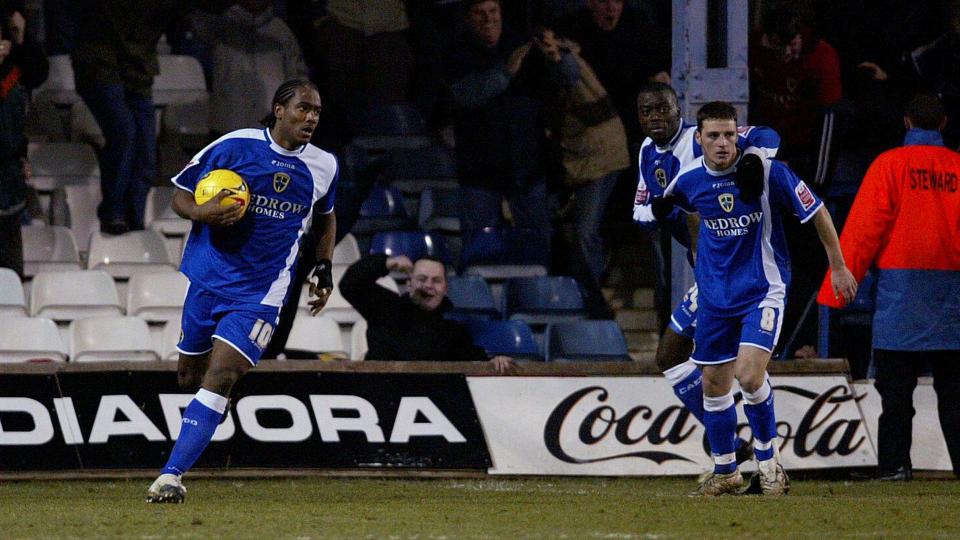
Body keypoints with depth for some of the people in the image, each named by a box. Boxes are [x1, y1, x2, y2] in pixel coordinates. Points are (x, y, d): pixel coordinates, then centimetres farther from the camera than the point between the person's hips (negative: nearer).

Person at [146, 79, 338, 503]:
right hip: (209, 276, 1)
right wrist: (203, 213, -21)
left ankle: (172, 474, -21)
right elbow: (180, 196, 0)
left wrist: (324, 270, 15)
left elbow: (326, 217, 24)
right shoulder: (235, 147, -7)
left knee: (220, 377, -18)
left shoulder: (323, 167, 3)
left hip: (260, 292, -1)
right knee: (189, 376, 12)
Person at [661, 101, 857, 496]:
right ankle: (725, 471, 25)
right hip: (715, 293, 5)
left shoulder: (767, 171, -17)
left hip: (763, 289, -5)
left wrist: (838, 266, 3)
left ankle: (767, 457, 1)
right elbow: (664, 208, 20)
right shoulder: (689, 179, -5)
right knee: (714, 384, 9)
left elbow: (816, 212, -4)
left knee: (749, 374, -20)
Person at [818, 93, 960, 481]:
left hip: (901, 286, -3)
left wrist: (836, 287, -5)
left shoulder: (890, 165, -4)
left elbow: (864, 229, -7)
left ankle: (895, 463, -7)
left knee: (895, 387, -1)